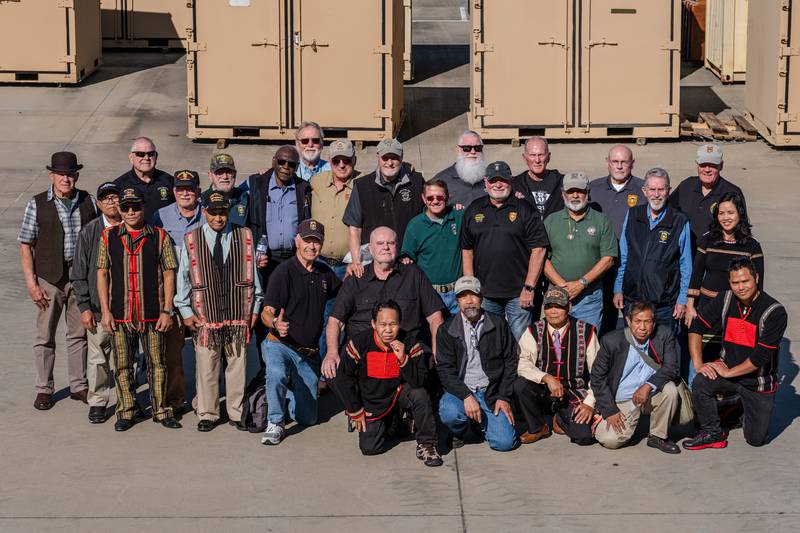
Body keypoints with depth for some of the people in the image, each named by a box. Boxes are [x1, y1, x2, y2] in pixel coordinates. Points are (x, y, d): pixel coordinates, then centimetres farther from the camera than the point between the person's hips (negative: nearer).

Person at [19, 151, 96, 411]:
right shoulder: (37, 204, -4)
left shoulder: (88, 202, 3)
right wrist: (31, 283, -10)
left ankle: (78, 385, 24)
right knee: (45, 336, 6)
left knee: (79, 333, 12)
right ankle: (44, 389, 17)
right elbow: (25, 246, -3)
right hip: (50, 279, -2)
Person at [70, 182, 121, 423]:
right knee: (98, 358, 3)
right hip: (98, 308, 0)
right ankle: (97, 402, 15)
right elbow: (79, 274, 2)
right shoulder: (89, 233, -1)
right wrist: (84, 307, -4)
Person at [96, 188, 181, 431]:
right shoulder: (108, 237, 5)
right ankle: (125, 412, 18)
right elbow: (102, 274, 6)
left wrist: (167, 311, -3)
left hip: (152, 314, -1)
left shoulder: (160, 237, 2)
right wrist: (105, 311, -1)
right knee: (122, 366, 7)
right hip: (120, 315, 1)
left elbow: (169, 275, 2)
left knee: (157, 363, 5)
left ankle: (161, 410, 17)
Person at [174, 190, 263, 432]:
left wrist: (255, 308, 6)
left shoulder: (244, 237, 3)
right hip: (205, 317, -1)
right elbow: (183, 278, 4)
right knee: (206, 367, 3)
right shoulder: (191, 240, 1)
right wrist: (185, 311, 1)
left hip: (238, 314, 1)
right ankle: (207, 414, 15)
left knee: (237, 366, 6)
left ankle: (236, 412, 18)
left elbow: (252, 274, 7)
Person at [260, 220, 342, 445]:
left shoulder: (324, 273, 7)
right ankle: (275, 424, -19)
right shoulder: (284, 272, -12)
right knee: (277, 374, -40)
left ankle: (284, 394, 37)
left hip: (309, 353, 5)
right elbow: (267, 312, -17)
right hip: (280, 345, -5)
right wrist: (275, 323, -41)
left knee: (307, 418, 8)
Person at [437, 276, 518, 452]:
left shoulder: (498, 324, 4)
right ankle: (458, 432, 3)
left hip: (491, 392, 1)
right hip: (460, 390, -1)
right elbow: (445, 370, -7)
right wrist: (466, 396, -21)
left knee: (505, 442, -17)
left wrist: (504, 397, -3)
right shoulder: (447, 330, 0)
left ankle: (480, 422, 18)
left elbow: (510, 362, 6)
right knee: (450, 413, -35)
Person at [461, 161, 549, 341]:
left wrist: (529, 288, -10)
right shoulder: (474, 210, 11)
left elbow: (538, 249, -5)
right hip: (484, 294, 3)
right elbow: (467, 250, 13)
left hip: (518, 294, -3)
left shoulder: (525, 210, 0)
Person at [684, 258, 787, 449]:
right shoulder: (725, 300, -7)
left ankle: (750, 409, 34)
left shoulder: (774, 312, -20)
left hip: (758, 381, -2)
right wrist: (698, 364, -12)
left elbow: (761, 357, -22)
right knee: (701, 383, -29)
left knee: (756, 439, 1)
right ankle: (712, 433, -7)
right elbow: (696, 327, -2)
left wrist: (728, 372, -18)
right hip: (727, 368, 2)